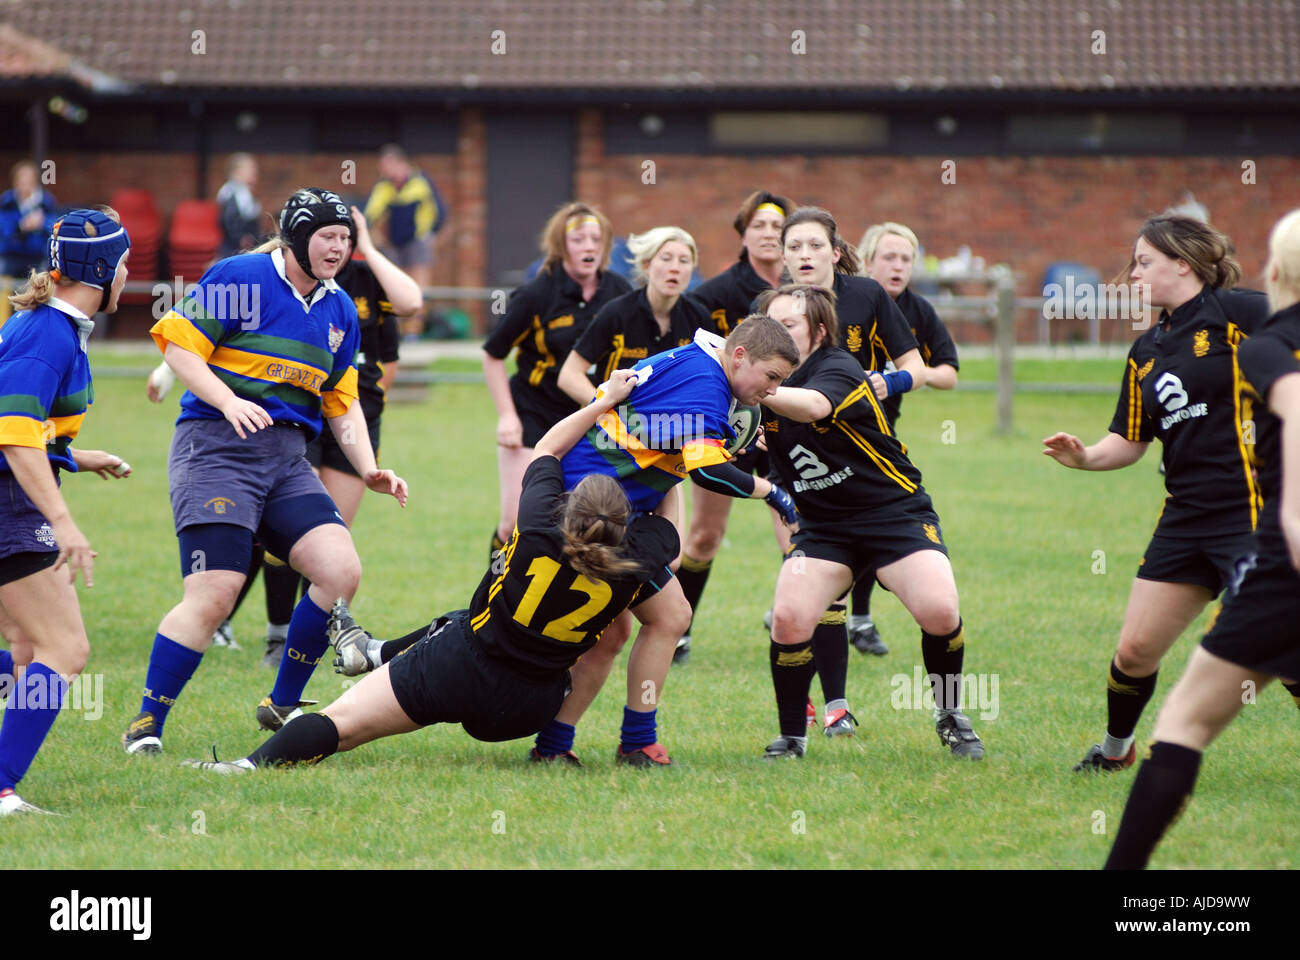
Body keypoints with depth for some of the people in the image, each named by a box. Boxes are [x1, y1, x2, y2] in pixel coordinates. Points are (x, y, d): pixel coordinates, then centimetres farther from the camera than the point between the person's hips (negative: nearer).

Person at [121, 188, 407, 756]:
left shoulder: (340, 310, 16)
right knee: (213, 595, -16)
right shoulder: (238, 278, -5)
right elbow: (180, 348, -8)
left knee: (341, 571, -9)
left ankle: (282, 706, 10)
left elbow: (342, 402, 22)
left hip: (287, 455, 7)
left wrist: (368, 470, 10)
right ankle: (145, 728, -4)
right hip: (216, 447, -7)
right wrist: (230, 402, -22)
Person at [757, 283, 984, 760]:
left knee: (938, 610, -23)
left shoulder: (840, 370, -17)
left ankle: (949, 714, 4)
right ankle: (791, 736, -1)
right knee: (789, 619, -20)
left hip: (896, 511, -4)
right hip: (823, 526, 4)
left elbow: (814, 405, -40)